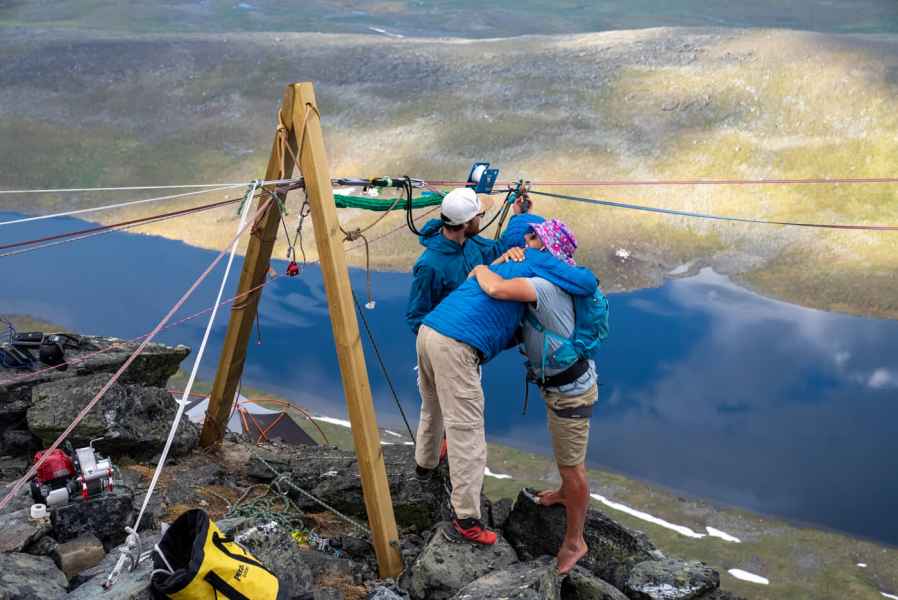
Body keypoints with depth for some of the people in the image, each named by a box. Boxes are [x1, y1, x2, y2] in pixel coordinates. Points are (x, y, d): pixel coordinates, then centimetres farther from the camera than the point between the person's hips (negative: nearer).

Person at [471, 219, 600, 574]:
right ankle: (566, 493, 57)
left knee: (571, 466, 3)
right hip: (564, 383, 10)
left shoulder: (545, 285, -27)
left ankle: (574, 542, 18)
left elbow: (496, 289, -40)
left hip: (570, 391, -10)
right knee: (566, 452, 32)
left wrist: (481, 271, -18)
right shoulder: (541, 282, 4)